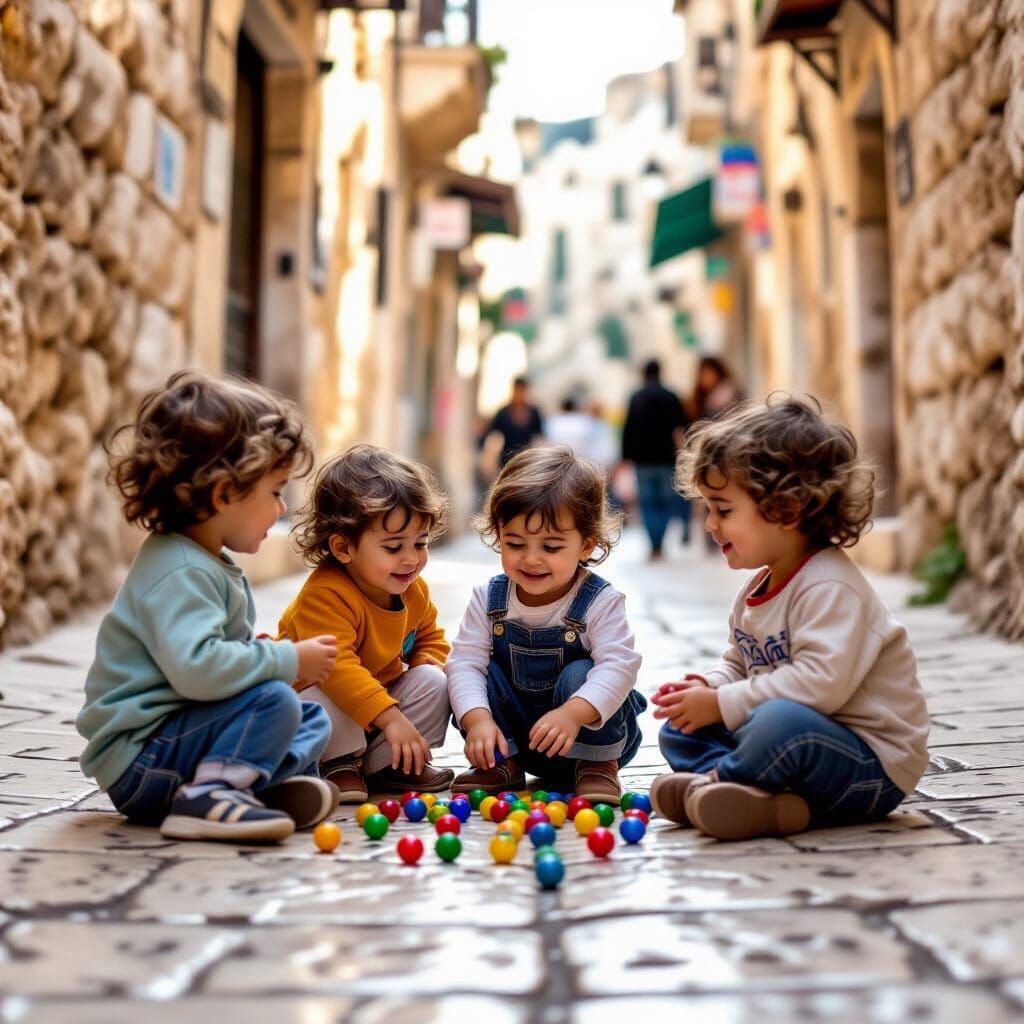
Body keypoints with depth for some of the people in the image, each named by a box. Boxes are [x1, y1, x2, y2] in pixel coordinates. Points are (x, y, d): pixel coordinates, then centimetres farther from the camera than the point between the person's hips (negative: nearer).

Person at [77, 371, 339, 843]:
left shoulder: (211, 565, 13)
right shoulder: (180, 573, -22)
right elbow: (195, 667, -36)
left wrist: (271, 655, 5)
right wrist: (287, 661, -24)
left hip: (174, 731, 11)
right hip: (137, 760, -11)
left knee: (312, 719, 10)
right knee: (275, 701, -26)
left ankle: (268, 781, -14)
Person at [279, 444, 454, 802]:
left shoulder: (413, 589, -5)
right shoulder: (326, 595, -33)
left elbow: (431, 638, 14)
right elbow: (335, 668, -43)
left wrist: (425, 668, -11)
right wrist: (390, 717, -48)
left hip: (382, 693, 7)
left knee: (433, 681, -13)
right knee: (326, 703, -38)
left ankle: (385, 764, -3)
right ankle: (341, 763, -8)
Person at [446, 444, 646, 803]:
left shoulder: (600, 602, -19)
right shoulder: (489, 598, -9)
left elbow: (618, 665, -31)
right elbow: (465, 661, -16)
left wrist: (573, 713, -49)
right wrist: (477, 718, -35)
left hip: (587, 735, -3)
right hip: (514, 736, 3)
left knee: (579, 676, -31)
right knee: (482, 675, -16)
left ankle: (597, 766, -10)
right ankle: (500, 763, -4)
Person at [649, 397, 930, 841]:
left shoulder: (830, 587, -20)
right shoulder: (758, 589, 11)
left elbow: (822, 681, -32)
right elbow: (738, 663, 21)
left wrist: (723, 704, -26)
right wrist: (708, 687, -3)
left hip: (874, 764, -10)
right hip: (806, 742, 10)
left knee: (779, 722, -40)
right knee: (678, 731, 6)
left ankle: (711, 783, -15)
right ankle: (769, 803, -17)